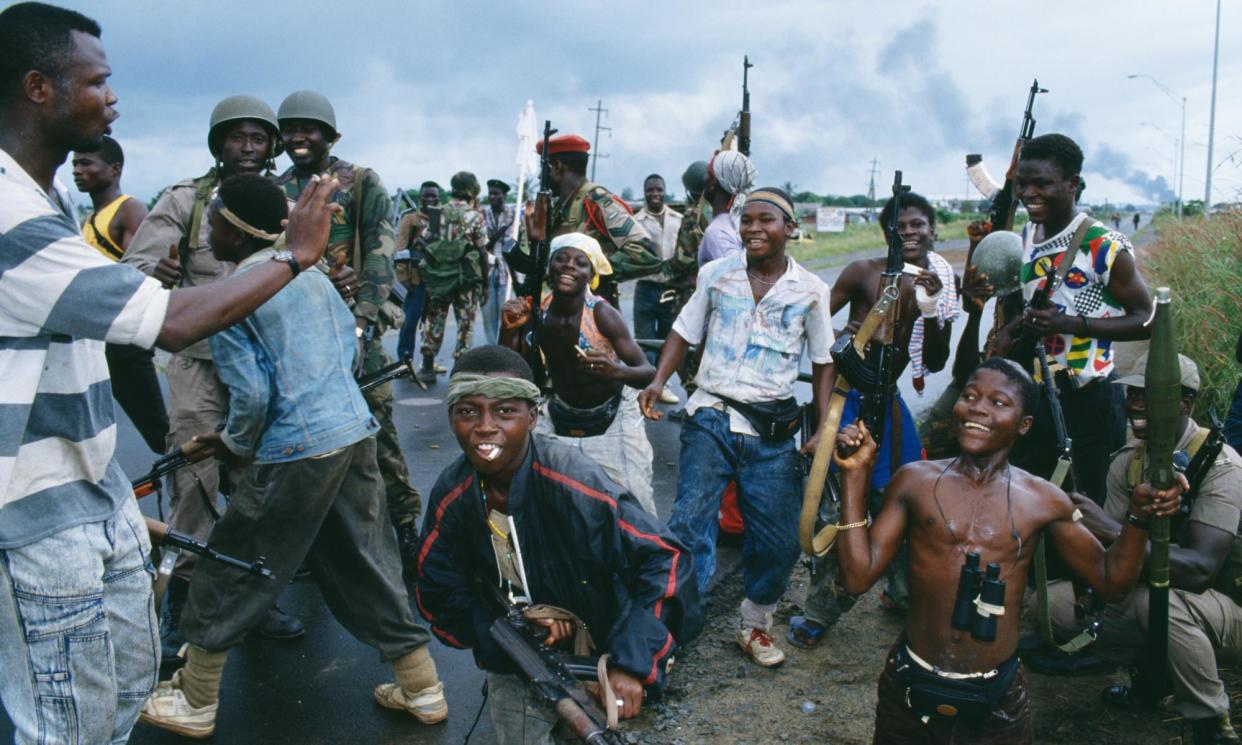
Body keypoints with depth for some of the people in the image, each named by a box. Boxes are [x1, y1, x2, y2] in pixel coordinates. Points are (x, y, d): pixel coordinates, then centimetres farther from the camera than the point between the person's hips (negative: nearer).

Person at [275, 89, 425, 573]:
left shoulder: (362, 183, 4)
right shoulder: (275, 190, 15)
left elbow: (379, 251, -5)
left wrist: (364, 318, -17)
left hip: (352, 321, -4)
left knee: (376, 423, -7)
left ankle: (407, 524, 2)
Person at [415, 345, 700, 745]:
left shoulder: (574, 482, -28)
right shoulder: (451, 496, -14)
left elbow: (663, 558, -27)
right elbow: (439, 594, -4)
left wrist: (633, 663, -32)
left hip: (596, 654, -3)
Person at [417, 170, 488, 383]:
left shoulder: (437, 214, 5)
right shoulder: (475, 216, -5)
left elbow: (425, 245, 5)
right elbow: (482, 251, -6)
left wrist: (427, 277, 14)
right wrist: (485, 283, 1)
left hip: (437, 277, 4)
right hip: (466, 279, -3)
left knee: (434, 320, 13)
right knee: (465, 323, 5)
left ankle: (427, 367, 17)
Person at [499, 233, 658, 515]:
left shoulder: (602, 314, -26)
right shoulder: (536, 312, -13)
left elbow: (649, 373, -26)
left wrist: (616, 371, -47)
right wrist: (510, 329, -24)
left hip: (611, 418, -4)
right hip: (559, 417, 4)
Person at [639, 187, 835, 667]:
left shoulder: (811, 291, 2)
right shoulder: (716, 274, 2)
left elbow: (823, 363, 9)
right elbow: (684, 331, 8)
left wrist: (825, 428, -1)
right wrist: (659, 380, -9)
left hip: (774, 429, 1)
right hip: (712, 416, -1)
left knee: (780, 539, 5)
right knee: (689, 523, -12)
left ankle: (756, 624, 29)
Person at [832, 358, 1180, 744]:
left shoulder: (1044, 501, -1)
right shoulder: (915, 481, -4)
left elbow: (1110, 580, 8)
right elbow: (859, 575, -7)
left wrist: (1138, 518, -8)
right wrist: (855, 475, -10)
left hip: (997, 697, 1)